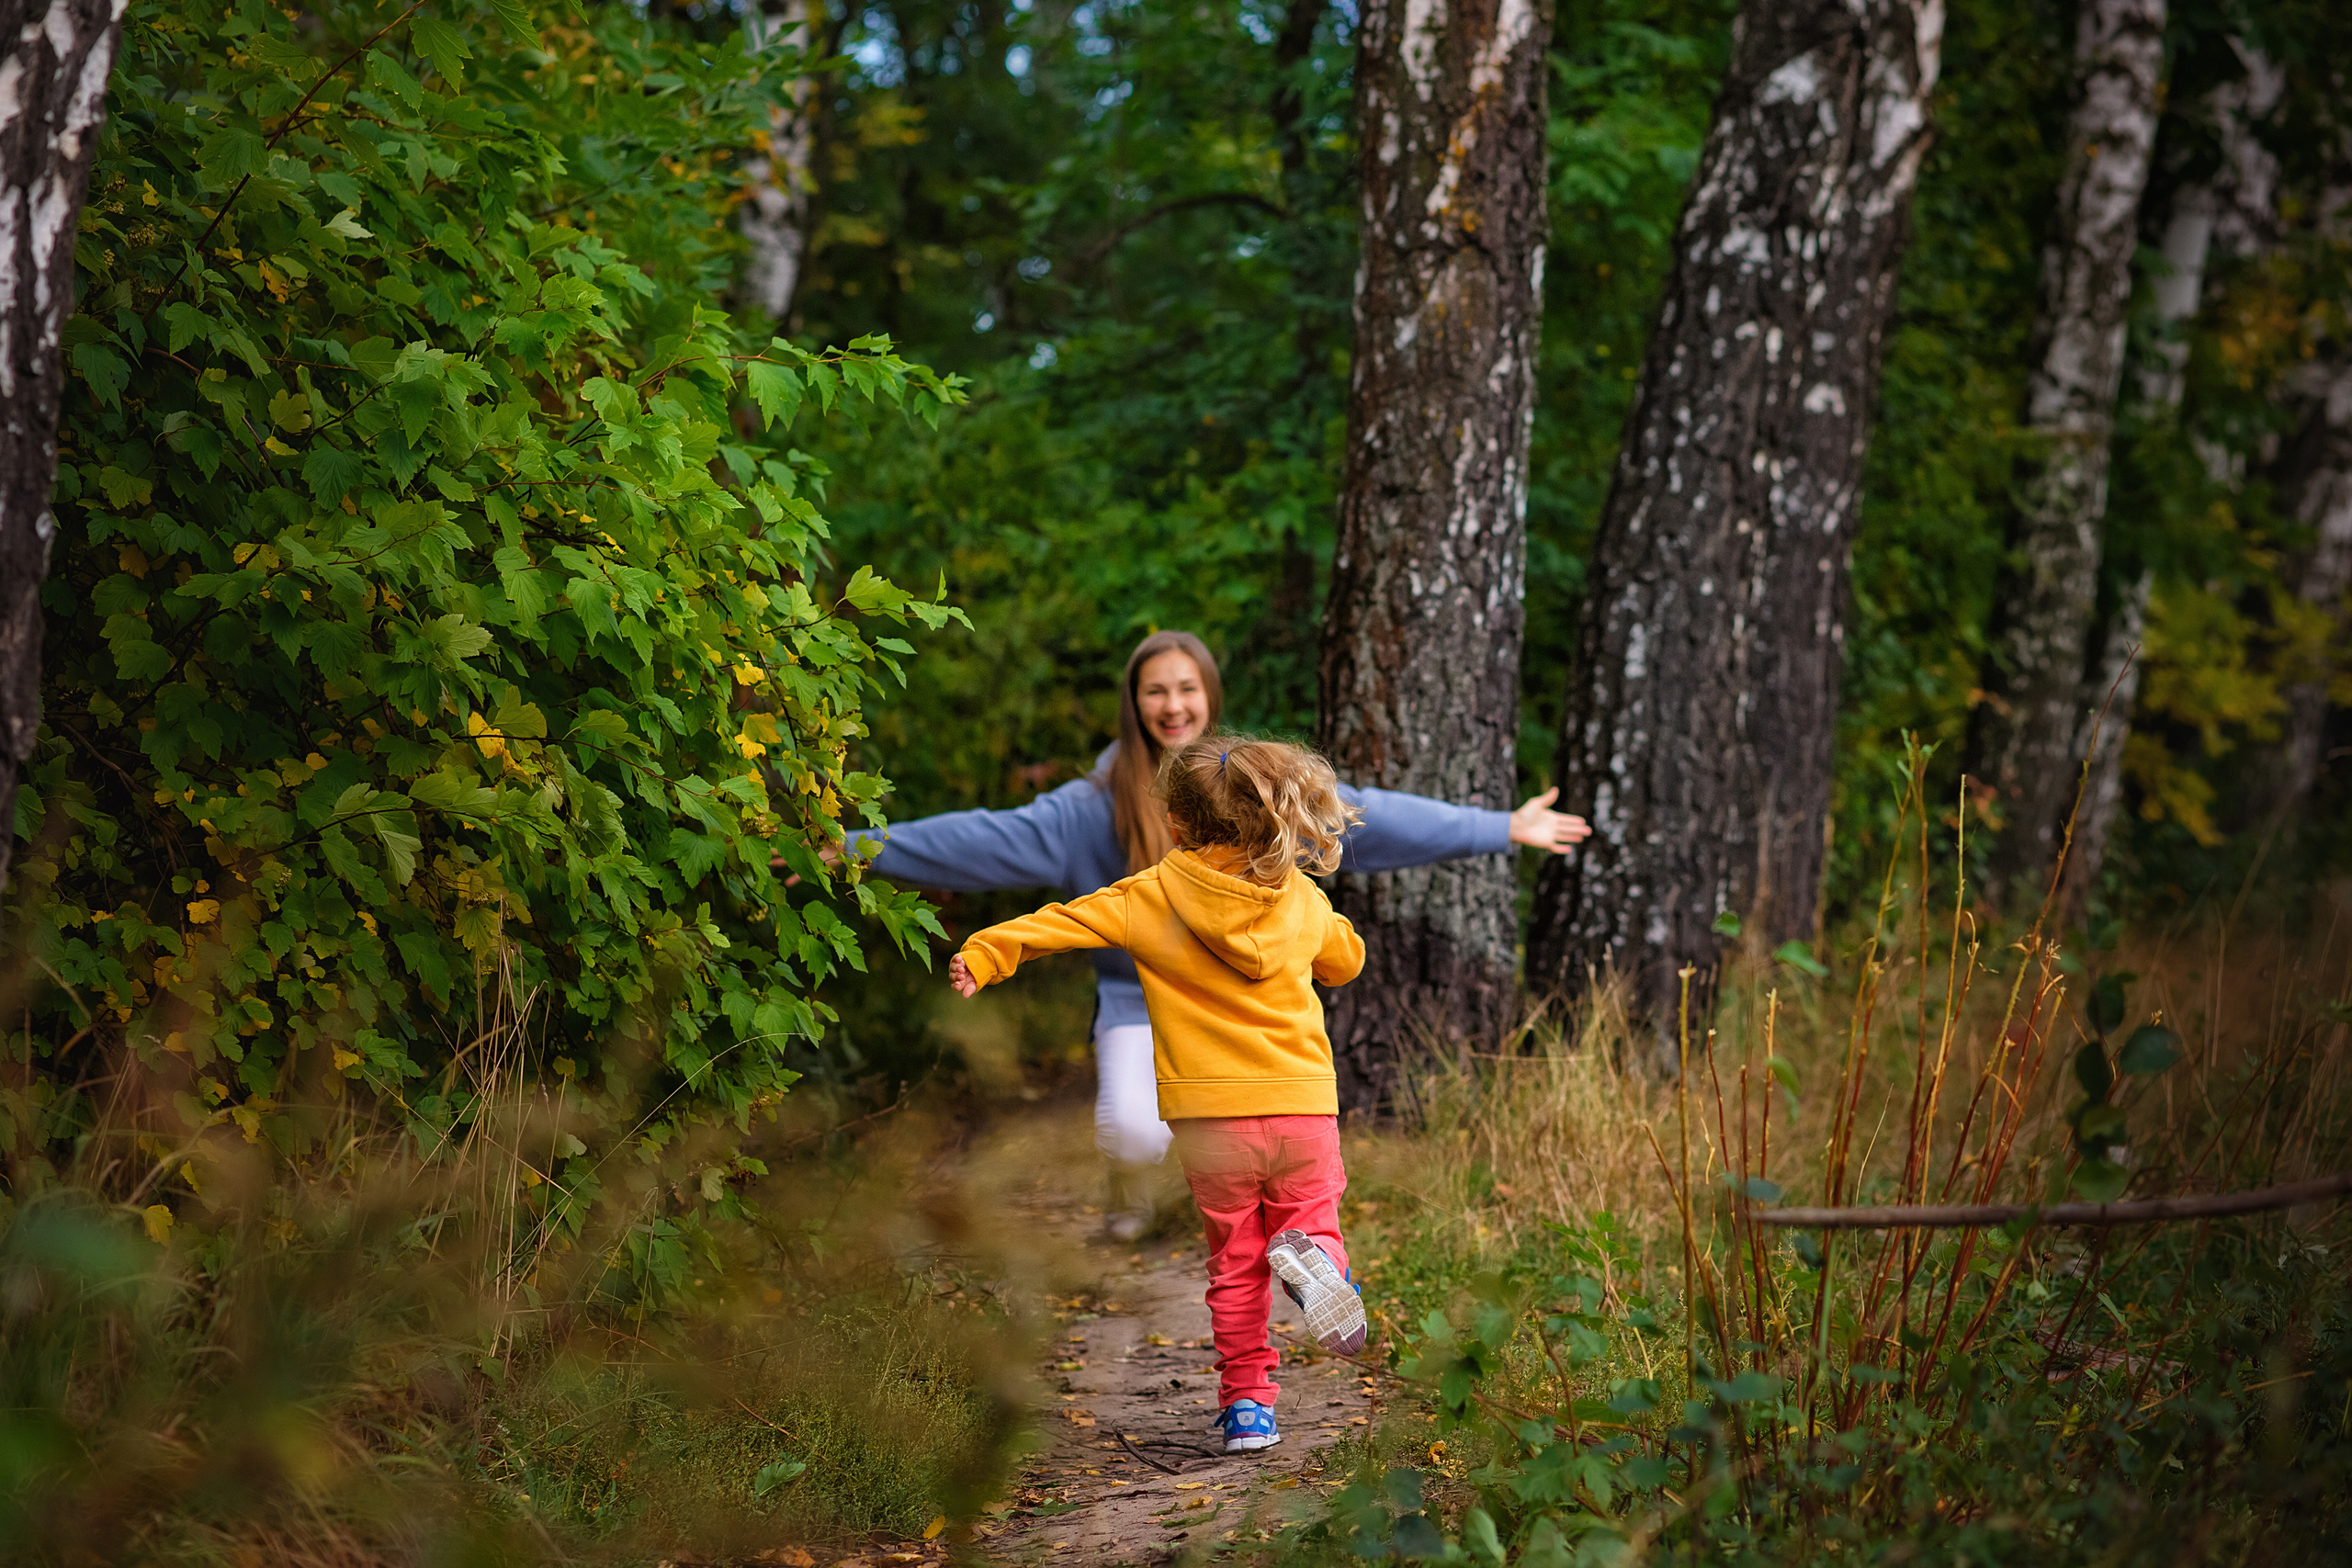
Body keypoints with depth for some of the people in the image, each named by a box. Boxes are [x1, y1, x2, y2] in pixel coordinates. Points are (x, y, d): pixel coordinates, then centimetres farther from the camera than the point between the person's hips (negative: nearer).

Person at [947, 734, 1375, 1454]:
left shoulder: (1151, 898, -4)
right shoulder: (1303, 899, 5)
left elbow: (1063, 922, -9)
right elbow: (1346, 960, 23)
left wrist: (984, 954, -4)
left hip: (1212, 1117, -1)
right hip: (1304, 1106, 1)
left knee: (1235, 1264, 14)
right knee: (1310, 1219, 21)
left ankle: (1245, 1400, 9)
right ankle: (1312, 1257, -14)